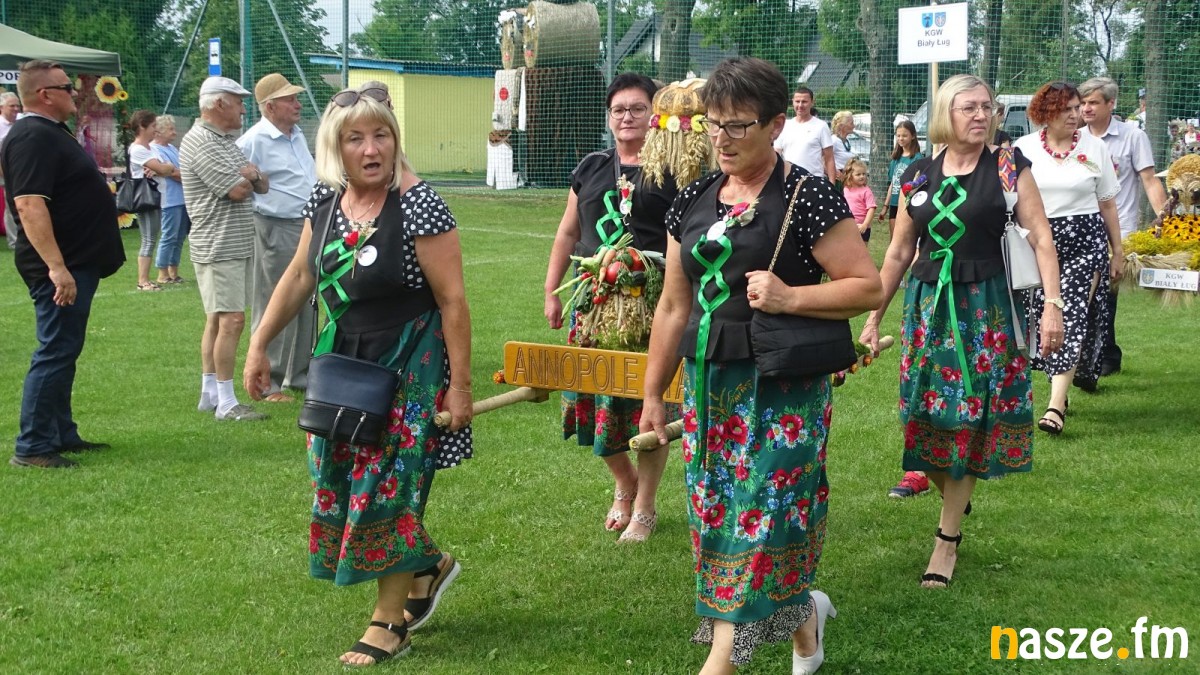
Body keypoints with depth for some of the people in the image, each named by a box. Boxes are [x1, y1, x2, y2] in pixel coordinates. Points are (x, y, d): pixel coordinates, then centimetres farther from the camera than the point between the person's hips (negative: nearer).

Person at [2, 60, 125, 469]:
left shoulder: (51, 134, 16)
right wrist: (56, 266, -31)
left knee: (63, 352, 15)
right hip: (61, 267, -11)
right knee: (55, 354, -8)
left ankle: (61, 435, 24)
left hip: (76, 265, 11)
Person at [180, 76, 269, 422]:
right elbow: (239, 190, -19)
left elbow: (262, 186, 15)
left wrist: (251, 174, -7)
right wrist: (246, 176, 3)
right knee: (231, 321, -11)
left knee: (217, 320, 13)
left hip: (238, 245, 10)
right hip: (218, 247, -10)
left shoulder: (225, 141, 17)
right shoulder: (202, 143, -15)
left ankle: (210, 393, 19)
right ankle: (226, 402, -7)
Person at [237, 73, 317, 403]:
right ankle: (267, 383, 6)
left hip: (307, 227, 9)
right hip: (276, 231, -9)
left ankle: (300, 375, 26)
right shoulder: (255, 140, -14)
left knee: (306, 305, 15)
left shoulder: (297, 134, 12)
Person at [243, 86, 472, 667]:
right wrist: (259, 345, 9)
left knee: (387, 483, -2)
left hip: (410, 365, -7)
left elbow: (453, 300, -18)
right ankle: (431, 565, 34)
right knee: (341, 479, 12)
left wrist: (459, 385, -18)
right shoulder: (325, 200, 0)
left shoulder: (418, 206, -20)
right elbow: (299, 278, 11)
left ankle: (389, 621, 15)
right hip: (346, 357, 7)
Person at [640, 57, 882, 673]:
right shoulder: (694, 200, 9)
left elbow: (868, 287, -8)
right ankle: (804, 616, 31)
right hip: (709, 384, 7)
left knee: (758, 514, -4)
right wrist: (653, 395, 15)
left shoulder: (808, 196, -9)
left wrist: (789, 297, -20)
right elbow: (674, 307, 14)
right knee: (715, 512, 9)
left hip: (781, 388, -6)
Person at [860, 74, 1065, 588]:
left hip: (985, 305, -3)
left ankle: (948, 538, 8)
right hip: (927, 304, 3)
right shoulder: (918, 175, 5)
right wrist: (874, 317, 11)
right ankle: (954, 498, 27)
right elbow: (898, 253, 11)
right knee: (930, 416, 2)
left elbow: (1041, 238, -7)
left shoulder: (1008, 166, -3)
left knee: (967, 419, -1)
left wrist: (1052, 304, -17)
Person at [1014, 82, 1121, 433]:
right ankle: (1060, 385, 23)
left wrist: (1117, 250, 10)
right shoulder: (1023, 148, 4)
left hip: (1085, 239, -1)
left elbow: (1108, 204, 9)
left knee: (1073, 317, -11)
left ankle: (1056, 406, -16)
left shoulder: (1095, 147, 5)